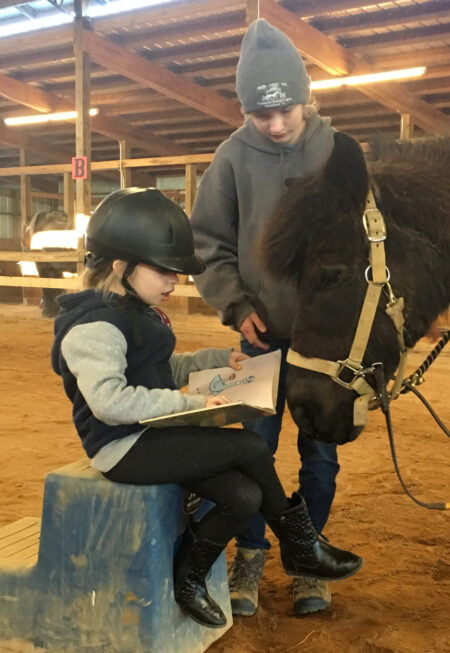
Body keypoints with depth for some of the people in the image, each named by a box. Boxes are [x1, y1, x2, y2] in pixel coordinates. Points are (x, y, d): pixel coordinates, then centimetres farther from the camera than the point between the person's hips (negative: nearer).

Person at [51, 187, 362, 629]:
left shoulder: (135, 313, 15)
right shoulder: (94, 324, -18)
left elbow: (167, 371, 25)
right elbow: (109, 400, -29)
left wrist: (219, 359, 11)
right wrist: (188, 404, -25)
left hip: (151, 435, 10)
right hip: (122, 448, -10)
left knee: (245, 497, -8)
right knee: (250, 447, -15)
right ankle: (300, 548, 4)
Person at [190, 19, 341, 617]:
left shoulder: (339, 151, -4)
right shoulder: (234, 156, -6)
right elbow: (207, 241, 2)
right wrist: (236, 305, -8)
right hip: (263, 336, 0)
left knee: (320, 455, 10)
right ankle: (250, 556, 26)